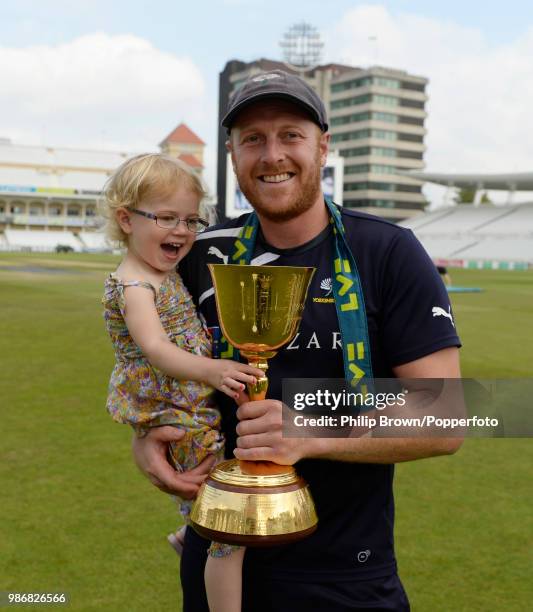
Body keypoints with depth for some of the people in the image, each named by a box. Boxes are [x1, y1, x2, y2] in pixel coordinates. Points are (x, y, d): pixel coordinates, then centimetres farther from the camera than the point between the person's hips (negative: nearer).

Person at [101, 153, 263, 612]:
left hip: (197, 410, 10)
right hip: (172, 416, -10)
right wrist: (210, 371, -51)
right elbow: (154, 348, -35)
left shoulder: (167, 274, 11)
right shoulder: (134, 286, -19)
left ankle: (192, 532, 53)